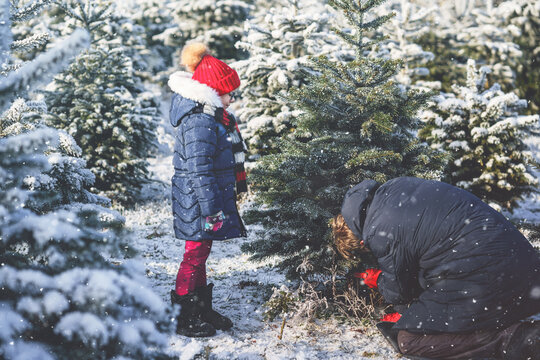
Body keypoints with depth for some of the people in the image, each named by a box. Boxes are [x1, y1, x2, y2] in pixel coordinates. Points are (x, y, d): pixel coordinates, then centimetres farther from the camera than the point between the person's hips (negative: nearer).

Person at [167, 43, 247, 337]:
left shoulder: (213, 115, 10)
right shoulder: (199, 123, -23)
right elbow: (198, 171, -26)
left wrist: (238, 184, 29)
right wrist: (212, 210, -25)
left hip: (211, 195, 10)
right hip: (198, 201, -10)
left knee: (200, 253, 18)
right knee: (196, 253, -1)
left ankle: (202, 309, 30)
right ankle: (183, 318, 11)